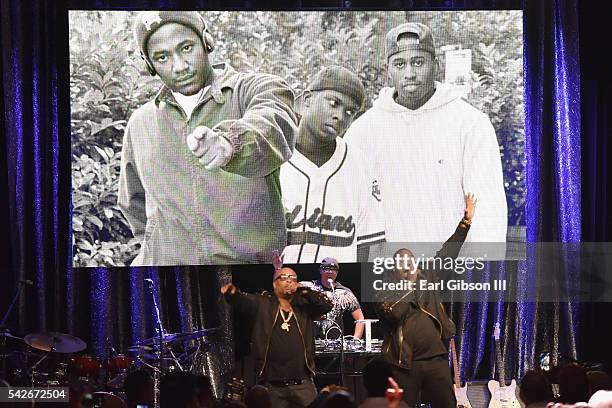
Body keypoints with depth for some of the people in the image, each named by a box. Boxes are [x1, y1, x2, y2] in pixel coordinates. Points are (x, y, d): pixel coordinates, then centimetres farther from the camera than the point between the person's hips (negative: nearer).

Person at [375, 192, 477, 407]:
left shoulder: (427, 278, 12)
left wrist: (466, 222, 5)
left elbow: (447, 253, 9)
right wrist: (410, 290, -7)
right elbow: (393, 314, -15)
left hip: (435, 359, 3)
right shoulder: (385, 293, 4)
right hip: (404, 363, -3)